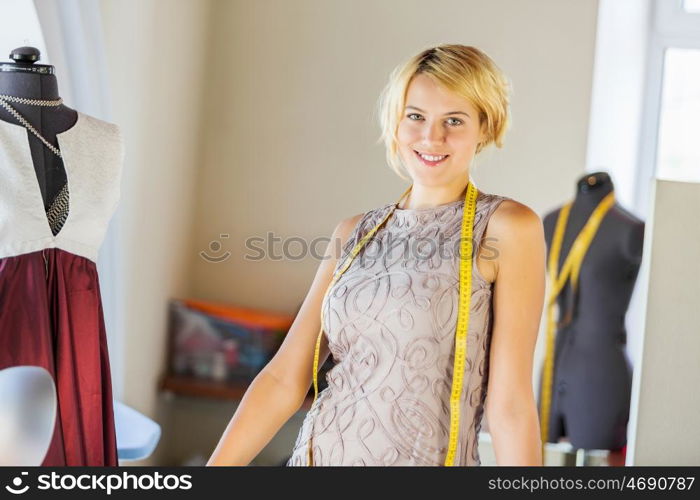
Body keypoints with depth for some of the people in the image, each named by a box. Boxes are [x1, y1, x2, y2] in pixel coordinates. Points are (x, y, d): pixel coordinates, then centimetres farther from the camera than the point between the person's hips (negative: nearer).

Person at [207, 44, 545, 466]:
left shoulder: (507, 228, -9)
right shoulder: (355, 233, 4)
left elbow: (510, 403, -13)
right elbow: (285, 378, 3)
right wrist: (214, 468, -2)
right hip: (315, 454, 4)